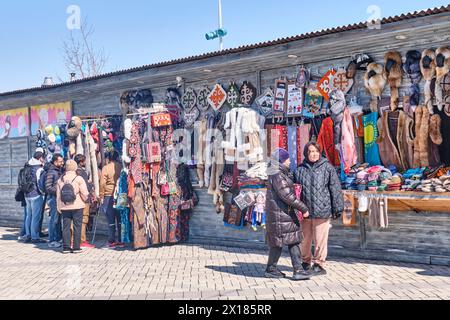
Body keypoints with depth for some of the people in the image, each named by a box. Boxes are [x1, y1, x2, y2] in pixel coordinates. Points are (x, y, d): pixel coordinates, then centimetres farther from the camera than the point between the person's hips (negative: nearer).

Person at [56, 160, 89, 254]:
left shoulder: (60, 179, 5)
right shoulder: (79, 179, -9)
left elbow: (58, 195, 8)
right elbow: (85, 193, -12)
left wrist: (59, 207, 15)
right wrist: (85, 199, 9)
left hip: (64, 207, 4)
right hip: (77, 207, -4)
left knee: (66, 227, 8)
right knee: (77, 227, 3)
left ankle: (66, 247, 9)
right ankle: (76, 247, 4)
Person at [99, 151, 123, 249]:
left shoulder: (106, 168, -7)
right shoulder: (121, 167, 2)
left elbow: (102, 183, -9)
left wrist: (101, 196, -2)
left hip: (109, 196, -3)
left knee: (111, 219, 2)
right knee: (120, 218, 11)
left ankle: (111, 241, 5)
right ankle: (120, 240, 15)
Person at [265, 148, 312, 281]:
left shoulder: (283, 173, 15)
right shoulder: (277, 176, -17)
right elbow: (287, 195, -22)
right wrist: (303, 208, -18)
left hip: (286, 212, 10)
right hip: (279, 212, -10)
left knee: (294, 240, 6)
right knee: (279, 241, 0)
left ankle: (298, 269, 6)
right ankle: (271, 269, 14)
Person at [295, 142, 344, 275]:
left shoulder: (327, 167, 0)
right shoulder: (300, 169, 6)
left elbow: (335, 188, 0)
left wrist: (338, 208, -2)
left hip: (322, 210, -2)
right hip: (305, 210, 3)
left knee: (320, 239, 3)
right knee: (305, 239, 14)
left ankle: (319, 264, 17)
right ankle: (306, 262, 33)